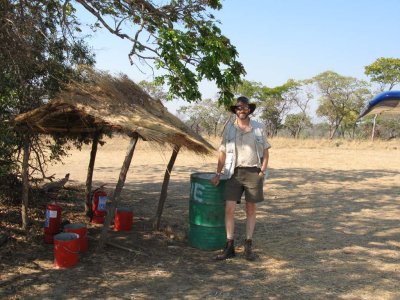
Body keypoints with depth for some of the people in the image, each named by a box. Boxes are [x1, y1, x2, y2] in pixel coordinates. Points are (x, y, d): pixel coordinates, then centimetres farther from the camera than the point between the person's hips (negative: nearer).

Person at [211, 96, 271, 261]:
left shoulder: (259, 128, 5)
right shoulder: (229, 128, 6)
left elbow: (265, 151, 8)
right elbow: (223, 152, 8)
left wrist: (263, 170, -4)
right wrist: (218, 174, 5)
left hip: (253, 172, 0)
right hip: (234, 172, 0)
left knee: (251, 210, 5)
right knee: (229, 209, -7)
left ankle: (248, 247, 14)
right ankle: (229, 247, 2)